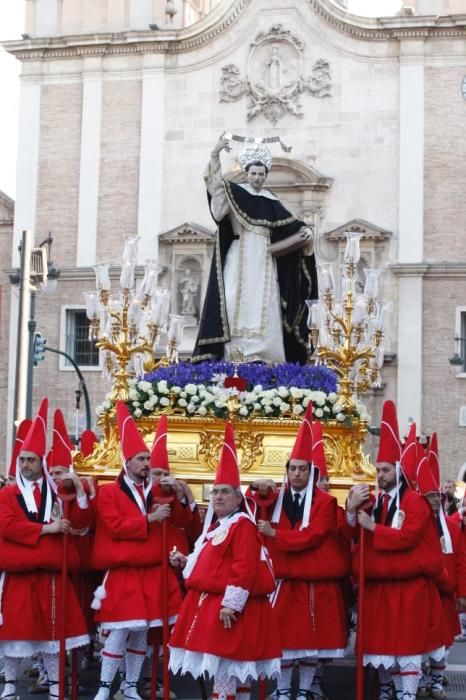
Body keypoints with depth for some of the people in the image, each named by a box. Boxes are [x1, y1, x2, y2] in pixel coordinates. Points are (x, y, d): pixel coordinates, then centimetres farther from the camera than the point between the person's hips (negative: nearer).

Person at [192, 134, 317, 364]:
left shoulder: (271, 201, 14)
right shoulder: (235, 193, 3)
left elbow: (289, 224, 17)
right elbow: (215, 184, -13)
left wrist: (305, 231, -3)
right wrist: (215, 155, -27)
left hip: (264, 262, 3)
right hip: (240, 260, -3)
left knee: (264, 309, -2)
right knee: (238, 305, -9)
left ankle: (263, 355, -1)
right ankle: (235, 353, -10)